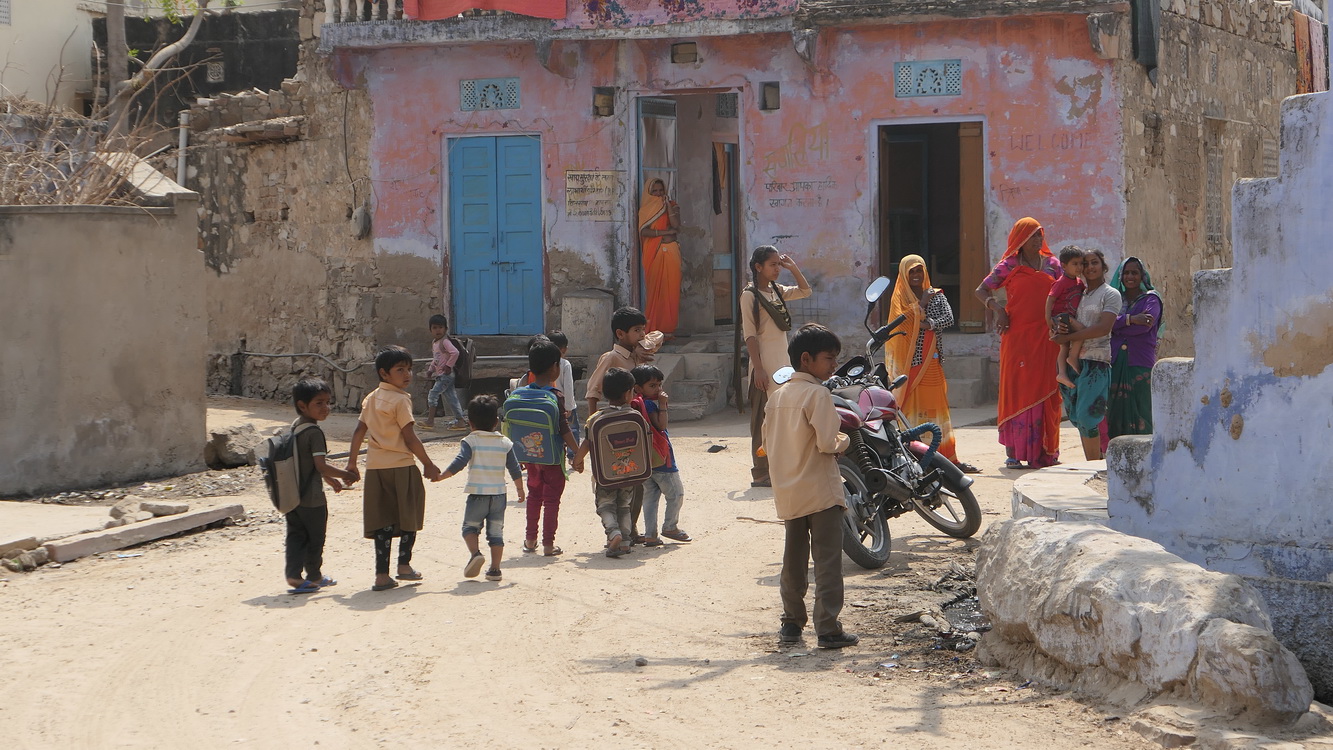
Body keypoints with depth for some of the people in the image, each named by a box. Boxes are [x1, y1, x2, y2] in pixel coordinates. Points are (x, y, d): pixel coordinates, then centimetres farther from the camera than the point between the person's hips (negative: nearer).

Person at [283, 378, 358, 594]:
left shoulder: (294, 428, 9)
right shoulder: (314, 432, -19)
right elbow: (321, 465, -25)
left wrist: (330, 479, 24)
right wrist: (345, 475, -10)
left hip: (292, 495, 8)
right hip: (312, 498, -8)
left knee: (296, 535, 10)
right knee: (315, 538, 9)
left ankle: (293, 574, -1)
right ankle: (314, 577, 21)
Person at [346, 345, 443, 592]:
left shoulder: (371, 398, 11)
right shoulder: (400, 400, -11)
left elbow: (359, 432, 11)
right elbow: (410, 438, -13)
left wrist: (352, 463, 17)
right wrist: (428, 464, -4)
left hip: (376, 467, 6)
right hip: (401, 466, -6)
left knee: (383, 522, 6)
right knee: (409, 517, 12)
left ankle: (382, 574, 1)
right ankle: (404, 564, 18)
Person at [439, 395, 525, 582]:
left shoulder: (469, 441, -4)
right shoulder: (505, 443, 6)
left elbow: (459, 463, -16)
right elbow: (515, 470, 7)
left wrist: (441, 476, -10)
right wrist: (520, 490, 19)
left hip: (477, 494, -3)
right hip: (499, 494, 3)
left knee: (470, 527, 13)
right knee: (496, 532, 9)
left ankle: (475, 552, -12)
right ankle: (494, 569, 6)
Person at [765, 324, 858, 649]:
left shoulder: (777, 396, 9)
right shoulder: (818, 394, -14)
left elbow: (768, 443, 12)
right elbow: (827, 443, -20)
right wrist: (844, 440, 0)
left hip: (788, 494, 7)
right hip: (820, 490, -7)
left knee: (794, 560, 16)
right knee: (827, 561, -4)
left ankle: (792, 622, 21)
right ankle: (828, 628, -6)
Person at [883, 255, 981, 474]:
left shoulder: (936, 295, 13)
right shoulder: (900, 298, 6)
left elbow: (949, 318, -4)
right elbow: (902, 320, -11)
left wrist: (930, 324, -18)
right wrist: (921, 303, -10)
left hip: (931, 363, 3)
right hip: (908, 363, -3)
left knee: (937, 407, 1)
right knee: (911, 409, -6)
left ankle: (949, 458, -1)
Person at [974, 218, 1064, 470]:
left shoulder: (1052, 265, 12)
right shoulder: (1009, 265, 4)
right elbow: (981, 291, 6)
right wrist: (998, 309, -10)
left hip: (1046, 337, 3)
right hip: (1017, 336, -3)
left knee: (1046, 392, 1)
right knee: (1016, 389, -4)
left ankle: (1044, 451, 6)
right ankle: (1013, 452, -2)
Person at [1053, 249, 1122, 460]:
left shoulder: (1110, 295, 0)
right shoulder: (1079, 294, 20)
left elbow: (1103, 328, -13)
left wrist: (1067, 337, -12)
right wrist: (1062, 325, -5)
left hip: (1096, 362, -7)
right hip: (1074, 361, 7)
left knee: (1087, 415, -13)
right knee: (1078, 417, 4)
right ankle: (1091, 463, 8)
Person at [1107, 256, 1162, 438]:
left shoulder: (1151, 299, 5)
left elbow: (1144, 326, -12)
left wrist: (1116, 325, -4)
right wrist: (1130, 320, -14)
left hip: (1140, 364, -4)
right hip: (1115, 364, 4)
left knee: (1140, 415, -6)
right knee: (1116, 414, 0)